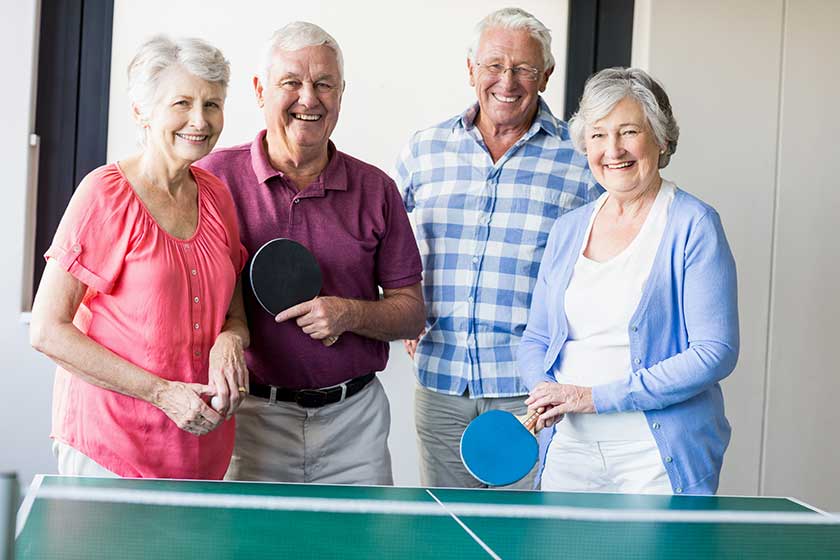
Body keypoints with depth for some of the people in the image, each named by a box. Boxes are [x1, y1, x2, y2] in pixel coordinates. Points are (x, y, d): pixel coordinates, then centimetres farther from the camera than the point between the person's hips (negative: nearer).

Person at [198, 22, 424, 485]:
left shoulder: (376, 190, 6)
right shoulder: (217, 177, -1)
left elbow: (412, 312, 7)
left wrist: (350, 314, -11)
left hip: (354, 418, 2)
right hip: (249, 416, -2)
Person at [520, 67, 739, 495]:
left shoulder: (693, 225, -7)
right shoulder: (568, 229, 10)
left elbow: (715, 352, -14)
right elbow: (535, 340, 15)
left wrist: (597, 396, -16)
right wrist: (546, 392, -8)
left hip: (660, 459, -4)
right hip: (568, 449, 5)